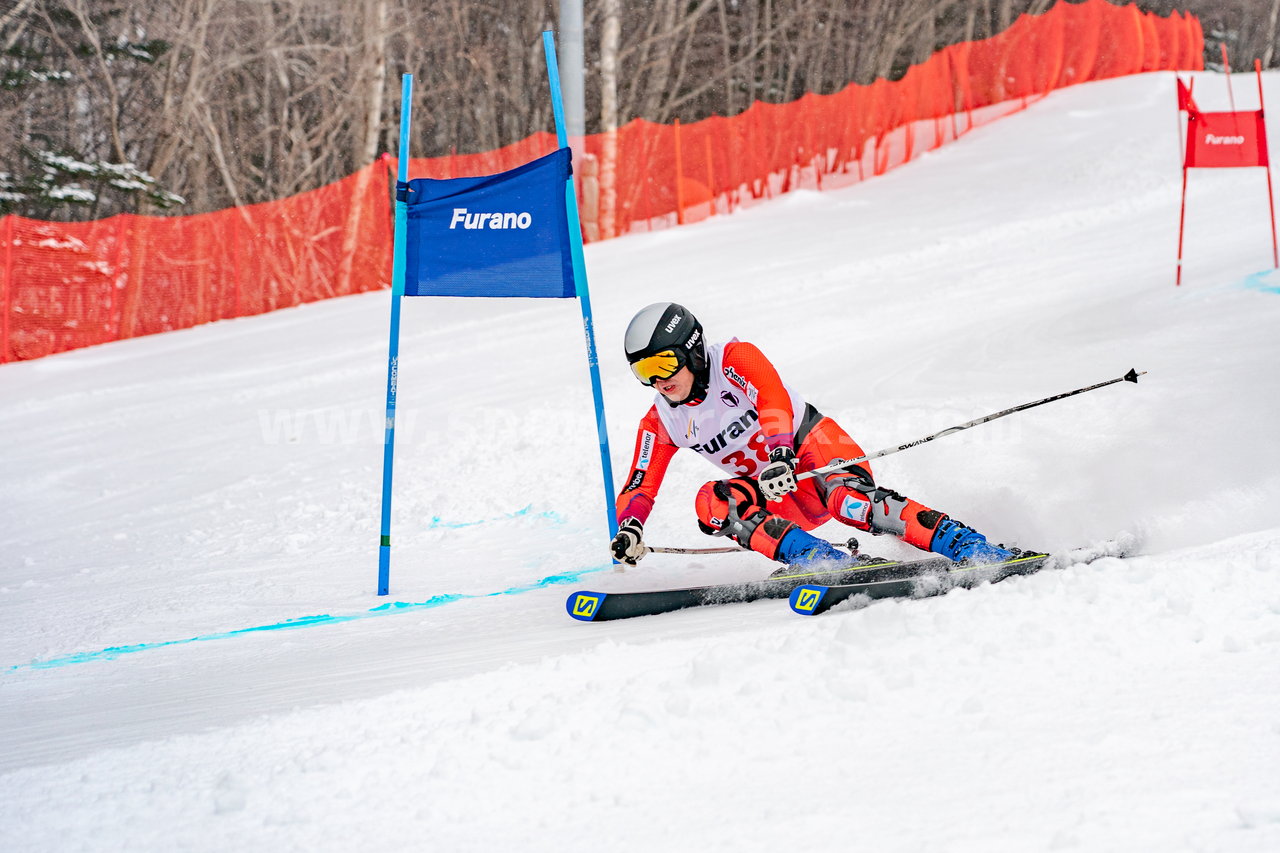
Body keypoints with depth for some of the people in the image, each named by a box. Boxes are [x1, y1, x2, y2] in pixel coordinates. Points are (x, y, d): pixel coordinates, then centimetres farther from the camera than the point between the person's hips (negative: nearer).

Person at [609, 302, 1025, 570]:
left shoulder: (734, 359, -13)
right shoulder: (660, 424, 4)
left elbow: (774, 399, -30)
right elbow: (640, 486, 4)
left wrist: (779, 454, -48)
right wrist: (629, 529, -18)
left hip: (813, 444, -5)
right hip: (772, 490, 6)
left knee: (850, 498, -36)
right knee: (712, 501, -24)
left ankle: (967, 546, -41)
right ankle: (825, 561, -39)